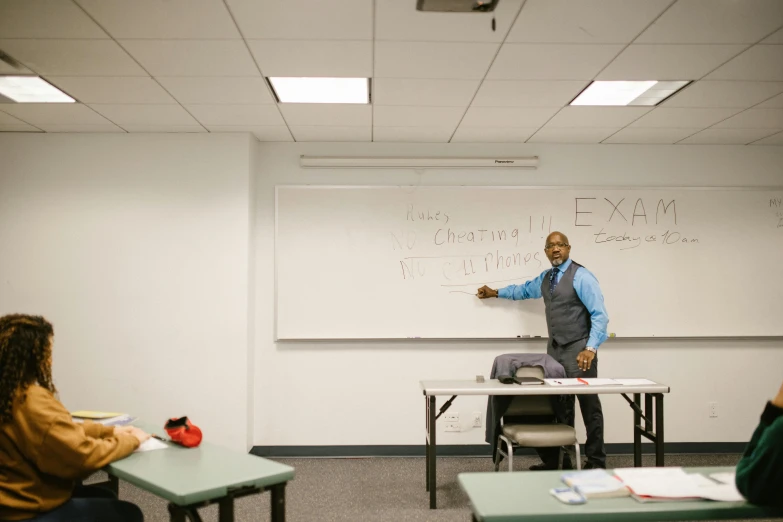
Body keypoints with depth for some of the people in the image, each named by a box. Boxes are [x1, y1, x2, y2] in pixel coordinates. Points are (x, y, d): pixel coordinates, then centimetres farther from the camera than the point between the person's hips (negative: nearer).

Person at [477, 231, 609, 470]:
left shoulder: (581, 276, -10)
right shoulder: (545, 278, 13)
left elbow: (600, 315, -16)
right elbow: (525, 290, 35)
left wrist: (591, 348, -25)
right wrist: (494, 292, 41)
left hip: (579, 350, -7)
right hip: (554, 350, 7)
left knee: (589, 405, -3)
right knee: (559, 406, 10)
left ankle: (596, 461, 6)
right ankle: (559, 458, 17)